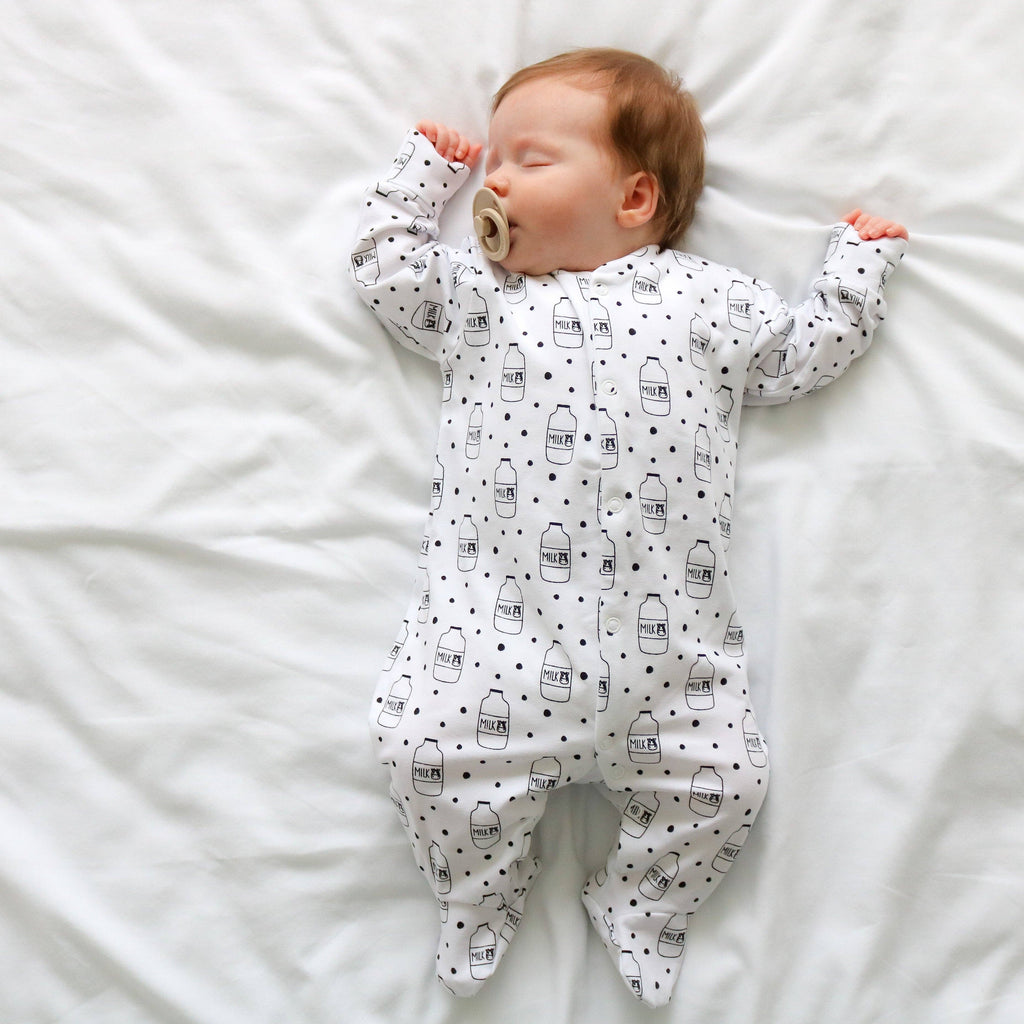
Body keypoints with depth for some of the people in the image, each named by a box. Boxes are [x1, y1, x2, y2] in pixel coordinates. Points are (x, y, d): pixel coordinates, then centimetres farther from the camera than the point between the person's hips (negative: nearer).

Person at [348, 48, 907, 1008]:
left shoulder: (707, 298, 14)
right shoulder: (474, 289, 17)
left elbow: (808, 350, 24)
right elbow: (386, 267, 20)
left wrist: (857, 262, 24)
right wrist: (426, 168, 24)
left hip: (664, 631, 0)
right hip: (494, 620, 1)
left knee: (722, 783, -1)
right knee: (427, 750, -9)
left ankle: (638, 910, 28)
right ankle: (481, 899, 21)